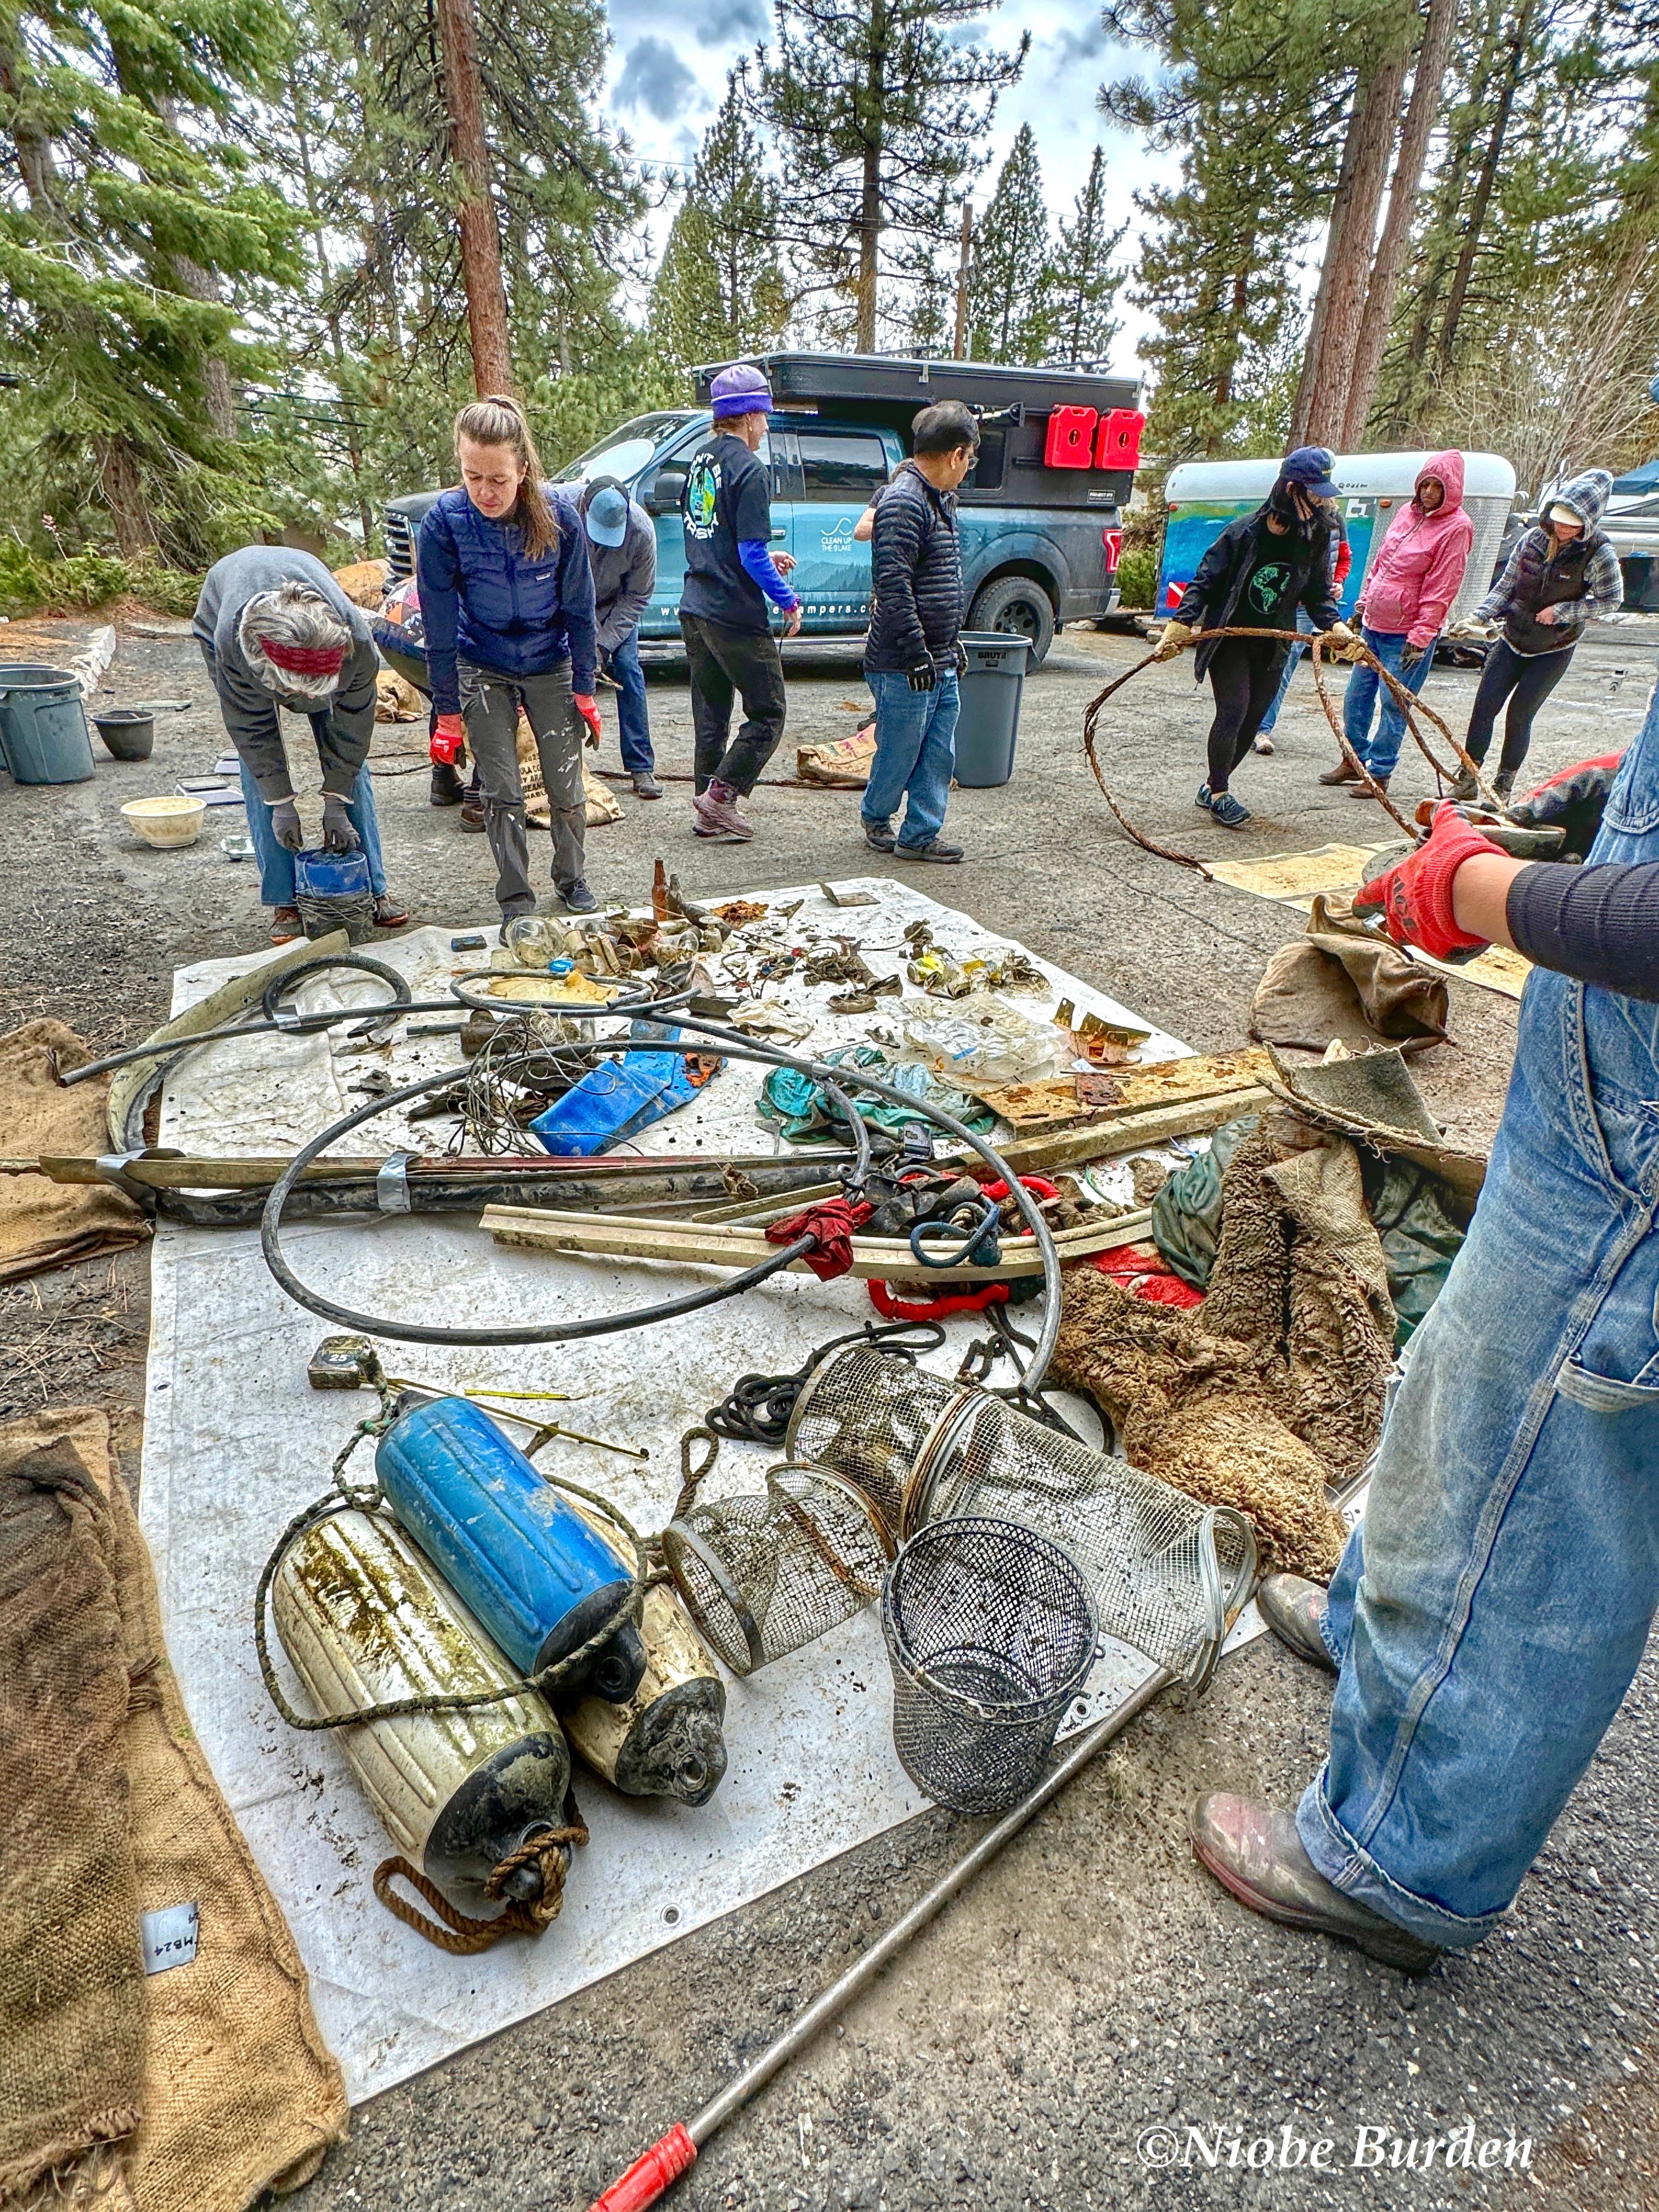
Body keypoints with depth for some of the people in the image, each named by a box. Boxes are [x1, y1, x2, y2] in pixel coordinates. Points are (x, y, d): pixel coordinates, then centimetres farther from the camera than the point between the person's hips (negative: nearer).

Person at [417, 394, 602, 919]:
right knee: (502, 793, -2)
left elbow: (579, 610, -7)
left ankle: (572, 880, 27)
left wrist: (584, 689, -6)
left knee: (567, 787, 4)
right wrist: (448, 710, -11)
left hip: (550, 667, 1)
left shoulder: (560, 514, -18)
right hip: (483, 671, 0)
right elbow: (439, 626, -12)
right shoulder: (444, 521, -19)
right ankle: (516, 901, 11)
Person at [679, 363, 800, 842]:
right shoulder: (750, 470, -13)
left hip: (695, 611, 9)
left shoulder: (700, 460, 14)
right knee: (768, 714, 2)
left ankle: (709, 811, 17)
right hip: (736, 617, -9)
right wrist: (789, 603, -8)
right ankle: (721, 794, -4)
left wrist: (767, 560, 20)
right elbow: (751, 555, -19)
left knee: (711, 714, 14)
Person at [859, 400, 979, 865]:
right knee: (899, 752, 4)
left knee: (939, 755, 9)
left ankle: (920, 835, 17)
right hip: (904, 665, -9)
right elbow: (892, 587, -22)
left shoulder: (938, 499, 16)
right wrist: (917, 654, -22)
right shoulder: (903, 502, -15)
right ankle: (875, 818, 28)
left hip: (939, 662, 9)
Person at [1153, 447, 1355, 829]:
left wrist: (1334, 624, -11)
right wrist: (1177, 630, -22)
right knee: (1234, 710, -15)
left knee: (1252, 720, 5)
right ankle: (1218, 793, -4)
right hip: (1229, 642, -5)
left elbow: (1317, 591, 7)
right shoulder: (1244, 532, -13)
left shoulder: (1316, 537, 0)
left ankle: (1212, 787, 19)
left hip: (1272, 648, 5)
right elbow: (1205, 583, -11)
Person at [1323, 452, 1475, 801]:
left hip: (1406, 635, -7)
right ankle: (1353, 761, 26)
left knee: (1394, 704, -3)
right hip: (1374, 624, 7)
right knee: (1357, 695, 12)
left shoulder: (1456, 527, -10)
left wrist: (1420, 637, -18)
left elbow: (1442, 589, -14)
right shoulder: (1409, 512, 10)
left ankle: (1379, 773, 5)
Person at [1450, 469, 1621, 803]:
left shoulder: (1599, 555, -12)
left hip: (1554, 651, -4)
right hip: (1512, 640, 4)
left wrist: (1561, 611, -17)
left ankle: (1503, 786, 9)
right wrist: (1479, 617, -10)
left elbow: (1611, 601, -7)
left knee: (1520, 713, -4)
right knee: (1484, 706, -4)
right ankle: (1467, 782, 4)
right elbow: (1506, 585, 5)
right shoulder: (1534, 539, -1)